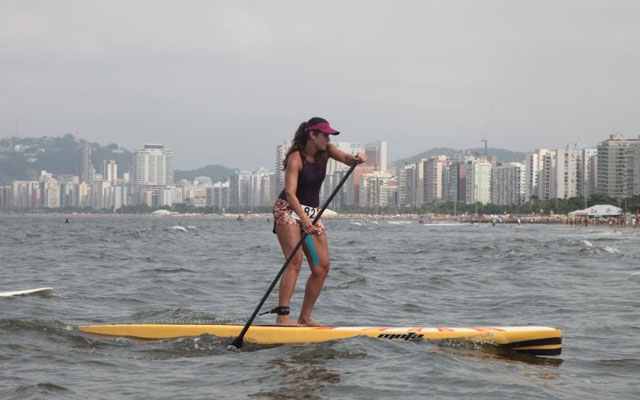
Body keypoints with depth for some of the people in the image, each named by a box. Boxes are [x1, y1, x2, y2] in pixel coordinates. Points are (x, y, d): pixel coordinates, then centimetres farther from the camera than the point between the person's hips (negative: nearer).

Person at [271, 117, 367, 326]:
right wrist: (303, 218, -43)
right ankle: (282, 316, -27)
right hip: (288, 210, -7)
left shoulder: (326, 151, 1)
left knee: (322, 267, 0)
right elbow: (290, 192, -29)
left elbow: (346, 158, -15)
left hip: (312, 212, 7)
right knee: (295, 261, -22)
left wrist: (357, 158, -40)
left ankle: (305, 317, 6)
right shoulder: (296, 157, -19)